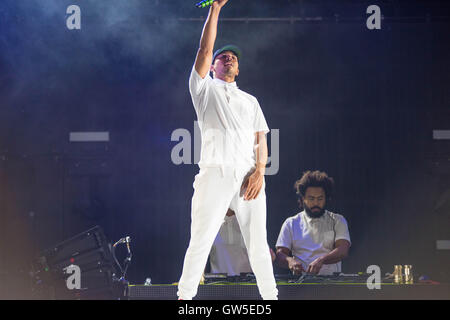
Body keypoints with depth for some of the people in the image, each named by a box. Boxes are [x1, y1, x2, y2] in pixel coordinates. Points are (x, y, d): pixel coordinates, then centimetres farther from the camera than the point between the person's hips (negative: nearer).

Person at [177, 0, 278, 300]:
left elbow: (261, 138, 15)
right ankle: (184, 299, -10)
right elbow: (205, 50, 6)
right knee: (201, 241, -9)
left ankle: (271, 296, 3)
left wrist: (259, 171, -2)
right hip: (215, 172, -3)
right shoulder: (205, 89, 19)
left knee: (259, 244, 1)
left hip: (250, 174, 3)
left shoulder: (250, 101, 27)